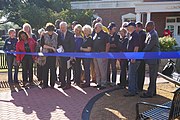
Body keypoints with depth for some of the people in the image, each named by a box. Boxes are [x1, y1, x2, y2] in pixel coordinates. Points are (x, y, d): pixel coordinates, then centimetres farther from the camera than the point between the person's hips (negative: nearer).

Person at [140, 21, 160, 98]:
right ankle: (153, 91, 24)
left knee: (152, 77, -4)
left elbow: (148, 47, -20)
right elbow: (147, 45, 17)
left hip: (153, 59, -10)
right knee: (153, 76, 15)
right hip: (152, 58, 10)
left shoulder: (153, 35, -19)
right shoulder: (150, 34, 12)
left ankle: (150, 93, 2)